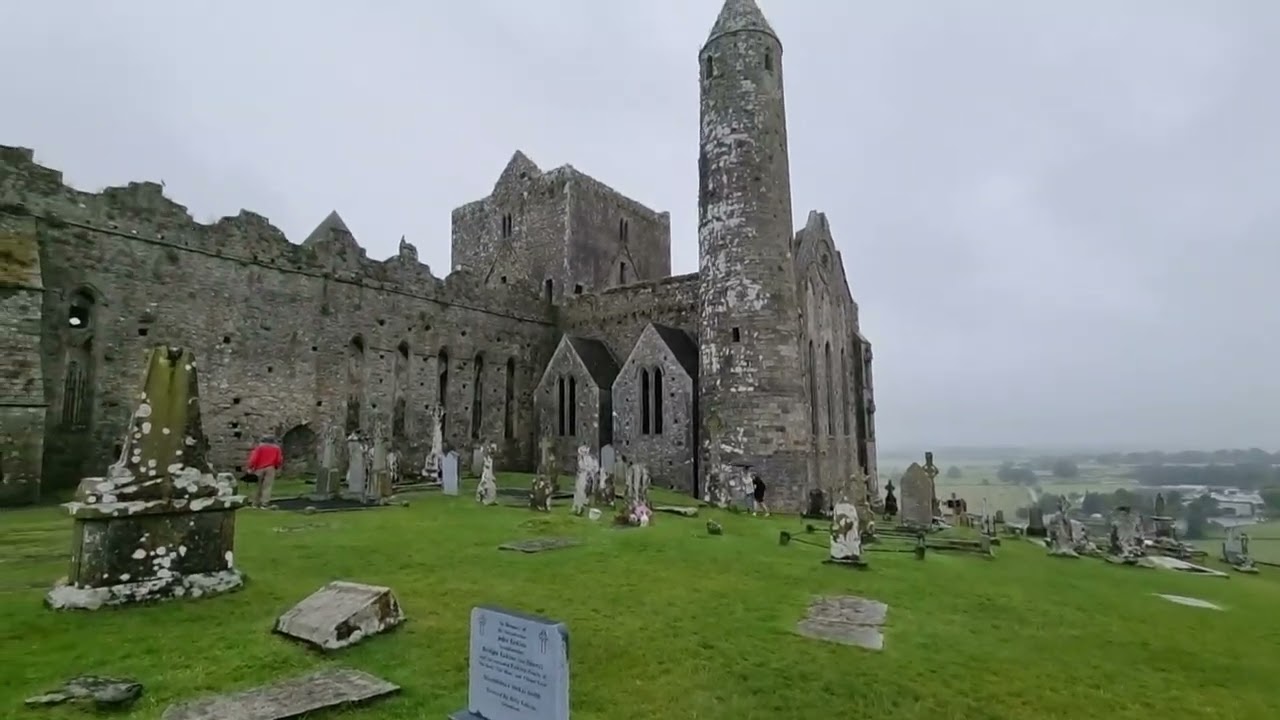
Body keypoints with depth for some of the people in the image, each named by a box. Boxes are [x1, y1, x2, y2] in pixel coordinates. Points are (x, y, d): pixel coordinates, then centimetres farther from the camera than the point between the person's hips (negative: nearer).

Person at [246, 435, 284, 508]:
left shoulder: (259, 447, 6)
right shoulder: (276, 448, 11)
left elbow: (254, 458, -5)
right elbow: (279, 460, 8)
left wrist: (249, 467, -3)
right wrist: (277, 467, 23)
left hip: (259, 469, 0)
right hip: (270, 469, 0)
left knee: (258, 486, 10)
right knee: (267, 486, -2)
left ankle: (256, 503, 13)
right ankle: (264, 503, -9)